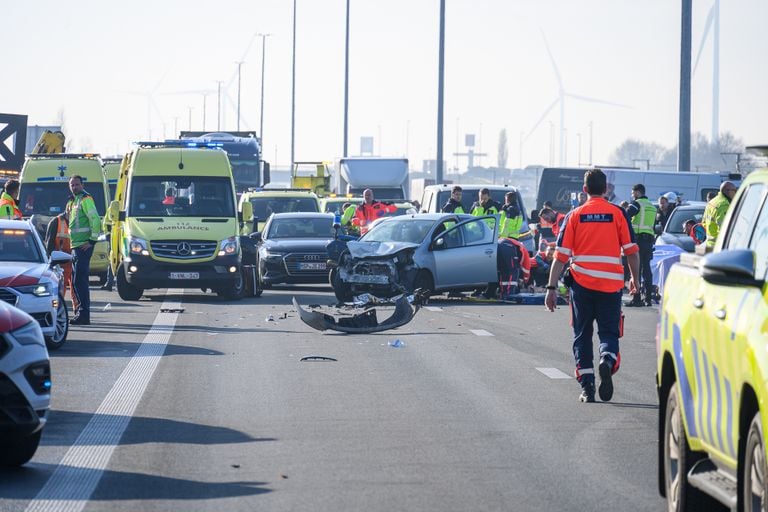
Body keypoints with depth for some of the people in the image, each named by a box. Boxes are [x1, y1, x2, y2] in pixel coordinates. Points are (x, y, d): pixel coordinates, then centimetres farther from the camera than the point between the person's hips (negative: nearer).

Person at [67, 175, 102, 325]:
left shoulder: (85, 199, -9)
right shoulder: (72, 201, 20)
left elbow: (95, 219, -17)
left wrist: (92, 240, -18)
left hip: (83, 245, -10)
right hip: (75, 245, 10)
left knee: (80, 280, -13)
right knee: (77, 280, 12)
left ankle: (84, 314, -14)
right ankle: (81, 312, 18)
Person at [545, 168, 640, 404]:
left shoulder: (574, 216, 4)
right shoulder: (618, 214, 3)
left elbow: (561, 256, 0)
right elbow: (631, 251, 3)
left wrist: (551, 288, 2)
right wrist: (635, 278, 18)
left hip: (581, 283, 0)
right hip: (611, 284, 0)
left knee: (582, 334, 9)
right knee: (609, 331, 8)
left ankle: (587, 386, 3)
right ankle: (608, 359, -24)